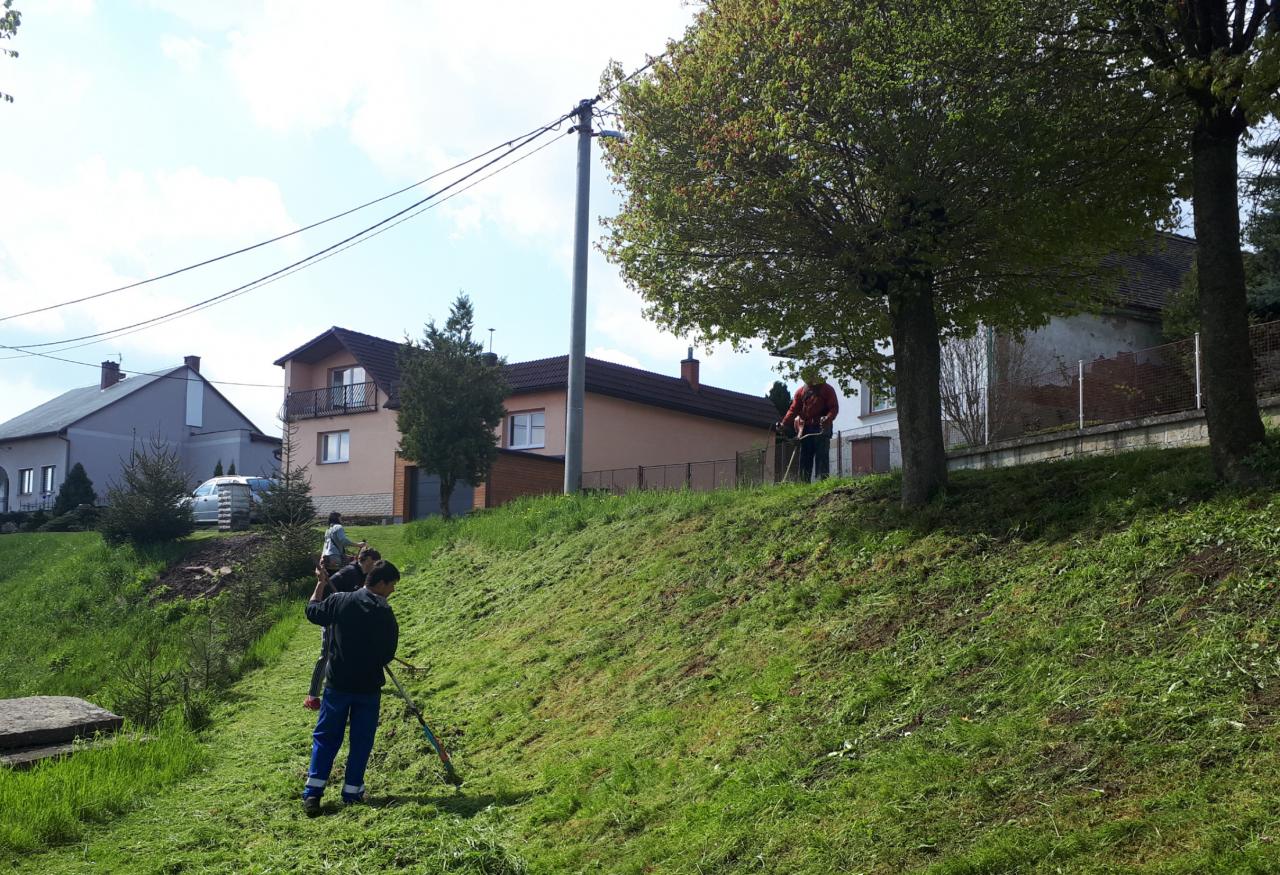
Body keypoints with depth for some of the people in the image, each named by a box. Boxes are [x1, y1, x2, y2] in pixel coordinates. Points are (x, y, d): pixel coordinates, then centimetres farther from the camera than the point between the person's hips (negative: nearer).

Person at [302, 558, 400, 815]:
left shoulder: (339, 601, -9)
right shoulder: (386, 613, -11)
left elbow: (312, 611, 10)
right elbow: (389, 653, -4)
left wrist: (320, 584, 22)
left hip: (337, 683, 2)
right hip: (369, 687, -1)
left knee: (325, 738, 11)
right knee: (361, 741, 12)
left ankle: (312, 794, 6)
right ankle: (352, 792, 16)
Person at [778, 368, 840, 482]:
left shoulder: (827, 390, 3)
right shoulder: (800, 391, 14)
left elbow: (834, 408, -5)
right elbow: (793, 409, 9)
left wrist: (828, 419, -26)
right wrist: (784, 424, -7)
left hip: (821, 429, -4)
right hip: (805, 429, 4)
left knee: (821, 457, -9)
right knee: (805, 459, 4)